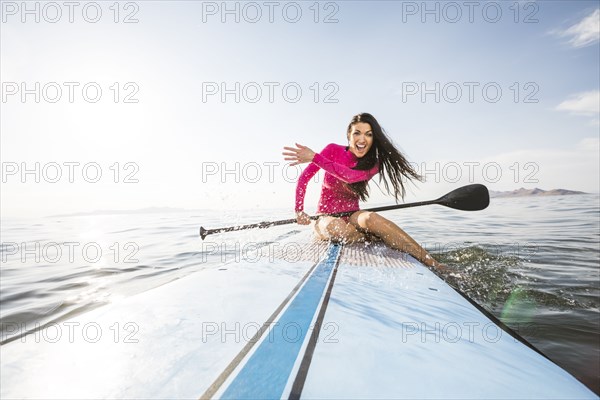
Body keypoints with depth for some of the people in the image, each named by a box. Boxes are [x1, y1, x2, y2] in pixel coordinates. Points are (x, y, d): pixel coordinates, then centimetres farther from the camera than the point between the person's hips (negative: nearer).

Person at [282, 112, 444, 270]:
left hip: (352, 216, 1)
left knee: (370, 219, -37)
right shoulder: (333, 150, -6)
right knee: (335, 228, -40)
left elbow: (350, 176, -27)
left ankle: (433, 264, -37)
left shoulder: (373, 164, -4)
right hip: (326, 218, -1)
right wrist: (299, 210, -9)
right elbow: (304, 177, -4)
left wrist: (315, 157, -29)